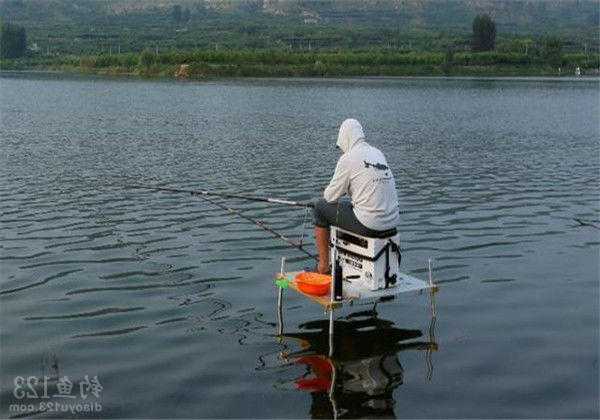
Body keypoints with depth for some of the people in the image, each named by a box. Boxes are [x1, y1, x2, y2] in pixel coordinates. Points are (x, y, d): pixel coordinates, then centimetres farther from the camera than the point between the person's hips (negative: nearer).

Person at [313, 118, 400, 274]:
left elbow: (331, 196, -3)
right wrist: (347, 191, 29)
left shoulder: (348, 158, -9)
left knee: (320, 207, 13)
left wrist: (327, 194, 19)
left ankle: (323, 266, 20)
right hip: (392, 222, 8)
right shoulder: (378, 153, 13)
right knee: (346, 203, 33)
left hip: (369, 225, -8)